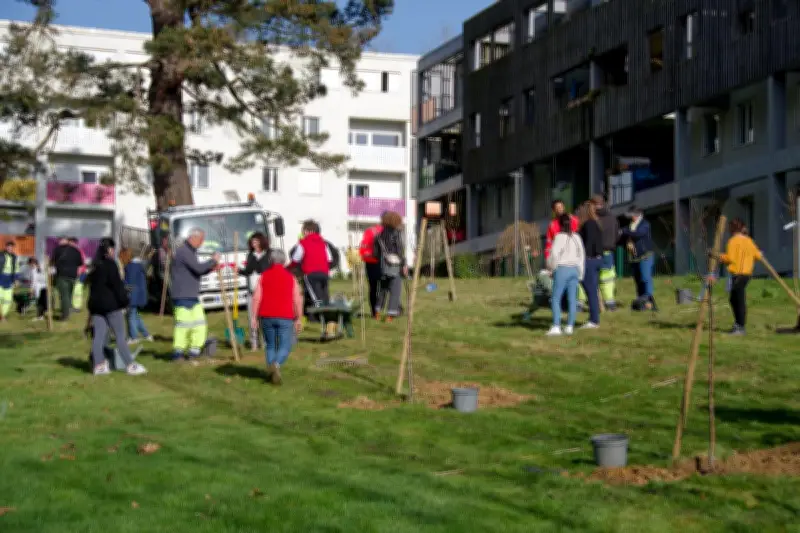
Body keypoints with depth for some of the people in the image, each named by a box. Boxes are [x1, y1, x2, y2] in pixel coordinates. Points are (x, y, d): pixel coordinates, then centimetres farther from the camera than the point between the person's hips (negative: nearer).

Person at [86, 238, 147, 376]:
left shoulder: (94, 265, 14)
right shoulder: (110, 264, -11)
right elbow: (117, 284, -16)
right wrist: (124, 301, -11)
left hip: (95, 304, 8)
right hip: (111, 304, -8)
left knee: (98, 336, 5)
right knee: (120, 335, -4)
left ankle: (98, 365, 3)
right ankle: (130, 365, -3)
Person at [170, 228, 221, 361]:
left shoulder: (191, 251, 18)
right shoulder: (183, 251, -14)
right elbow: (198, 268, -22)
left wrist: (210, 268, 9)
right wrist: (213, 261, -10)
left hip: (193, 295, 10)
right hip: (182, 296, -10)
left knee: (199, 323, 7)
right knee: (183, 323, -10)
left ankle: (195, 350, 12)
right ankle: (178, 352, -5)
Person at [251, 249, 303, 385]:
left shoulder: (263, 276, 7)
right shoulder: (291, 277, 5)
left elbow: (256, 297, -3)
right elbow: (298, 300, -1)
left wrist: (253, 317, -3)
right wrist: (299, 319, 5)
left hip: (266, 316, 2)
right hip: (285, 317, -2)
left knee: (270, 345, 16)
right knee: (285, 346, 1)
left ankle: (272, 370, 13)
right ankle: (277, 364, -27)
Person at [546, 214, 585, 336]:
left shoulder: (559, 237, -9)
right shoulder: (576, 237, 9)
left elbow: (554, 254, -15)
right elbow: (582, 255, 12)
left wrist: (551, 267, 2)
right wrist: (580, 273, 18)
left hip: (562, 269, -6)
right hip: (575, 269, 6)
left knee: (555, 299, -2)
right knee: (572, 299, 7)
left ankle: (556, 327, -11)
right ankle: (570, 326, 7)